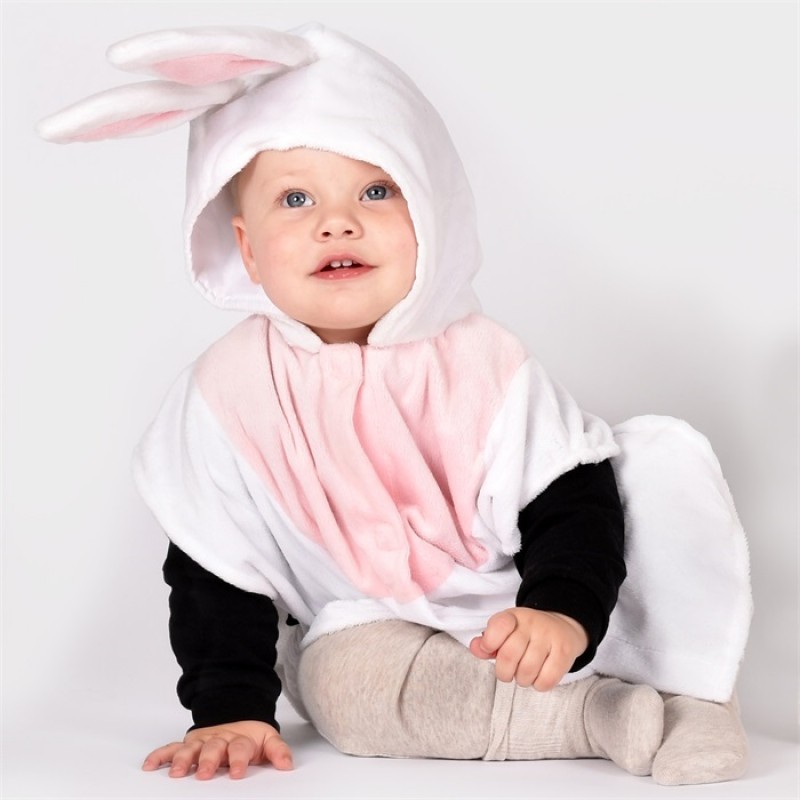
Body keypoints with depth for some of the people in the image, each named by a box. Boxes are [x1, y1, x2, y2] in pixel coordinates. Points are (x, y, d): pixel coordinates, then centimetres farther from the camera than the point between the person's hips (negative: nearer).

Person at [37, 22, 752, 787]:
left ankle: (687, 688, -13)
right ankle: (611, 714, -25)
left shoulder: (482, 362, -13)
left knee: (665, 453, -17)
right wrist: (231, 709, -16)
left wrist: (564, 612, -33)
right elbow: (214, 573, -6)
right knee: (337, 670, -36)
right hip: (373, 632, 0)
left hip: (518, 617, 0)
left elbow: (572, 503, -14)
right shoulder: (229, 392, -12)